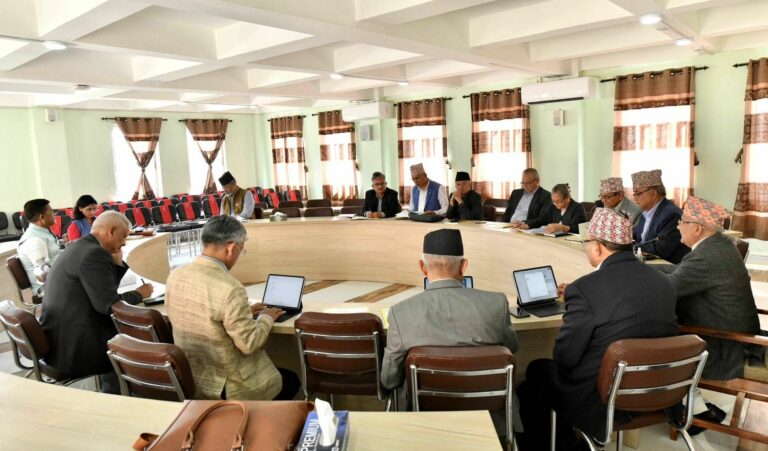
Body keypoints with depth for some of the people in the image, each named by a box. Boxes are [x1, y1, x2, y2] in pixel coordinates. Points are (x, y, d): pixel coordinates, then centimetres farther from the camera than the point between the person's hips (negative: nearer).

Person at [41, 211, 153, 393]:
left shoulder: (79, 248, 12)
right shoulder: (94, 253, -19)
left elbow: (105, 289, 17)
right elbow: (108, 305, -22)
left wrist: (117, 263, 6)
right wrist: (139, 293, -7)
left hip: (58, 339, 9)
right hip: (73, 347, -9)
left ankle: (111, 394, 31)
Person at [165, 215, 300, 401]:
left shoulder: (175, 276, -6)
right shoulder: (229, 288, -29)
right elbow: (250, 344, -21)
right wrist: (266, 318, -3)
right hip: (227, 387, -7)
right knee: (291, 381, 20)